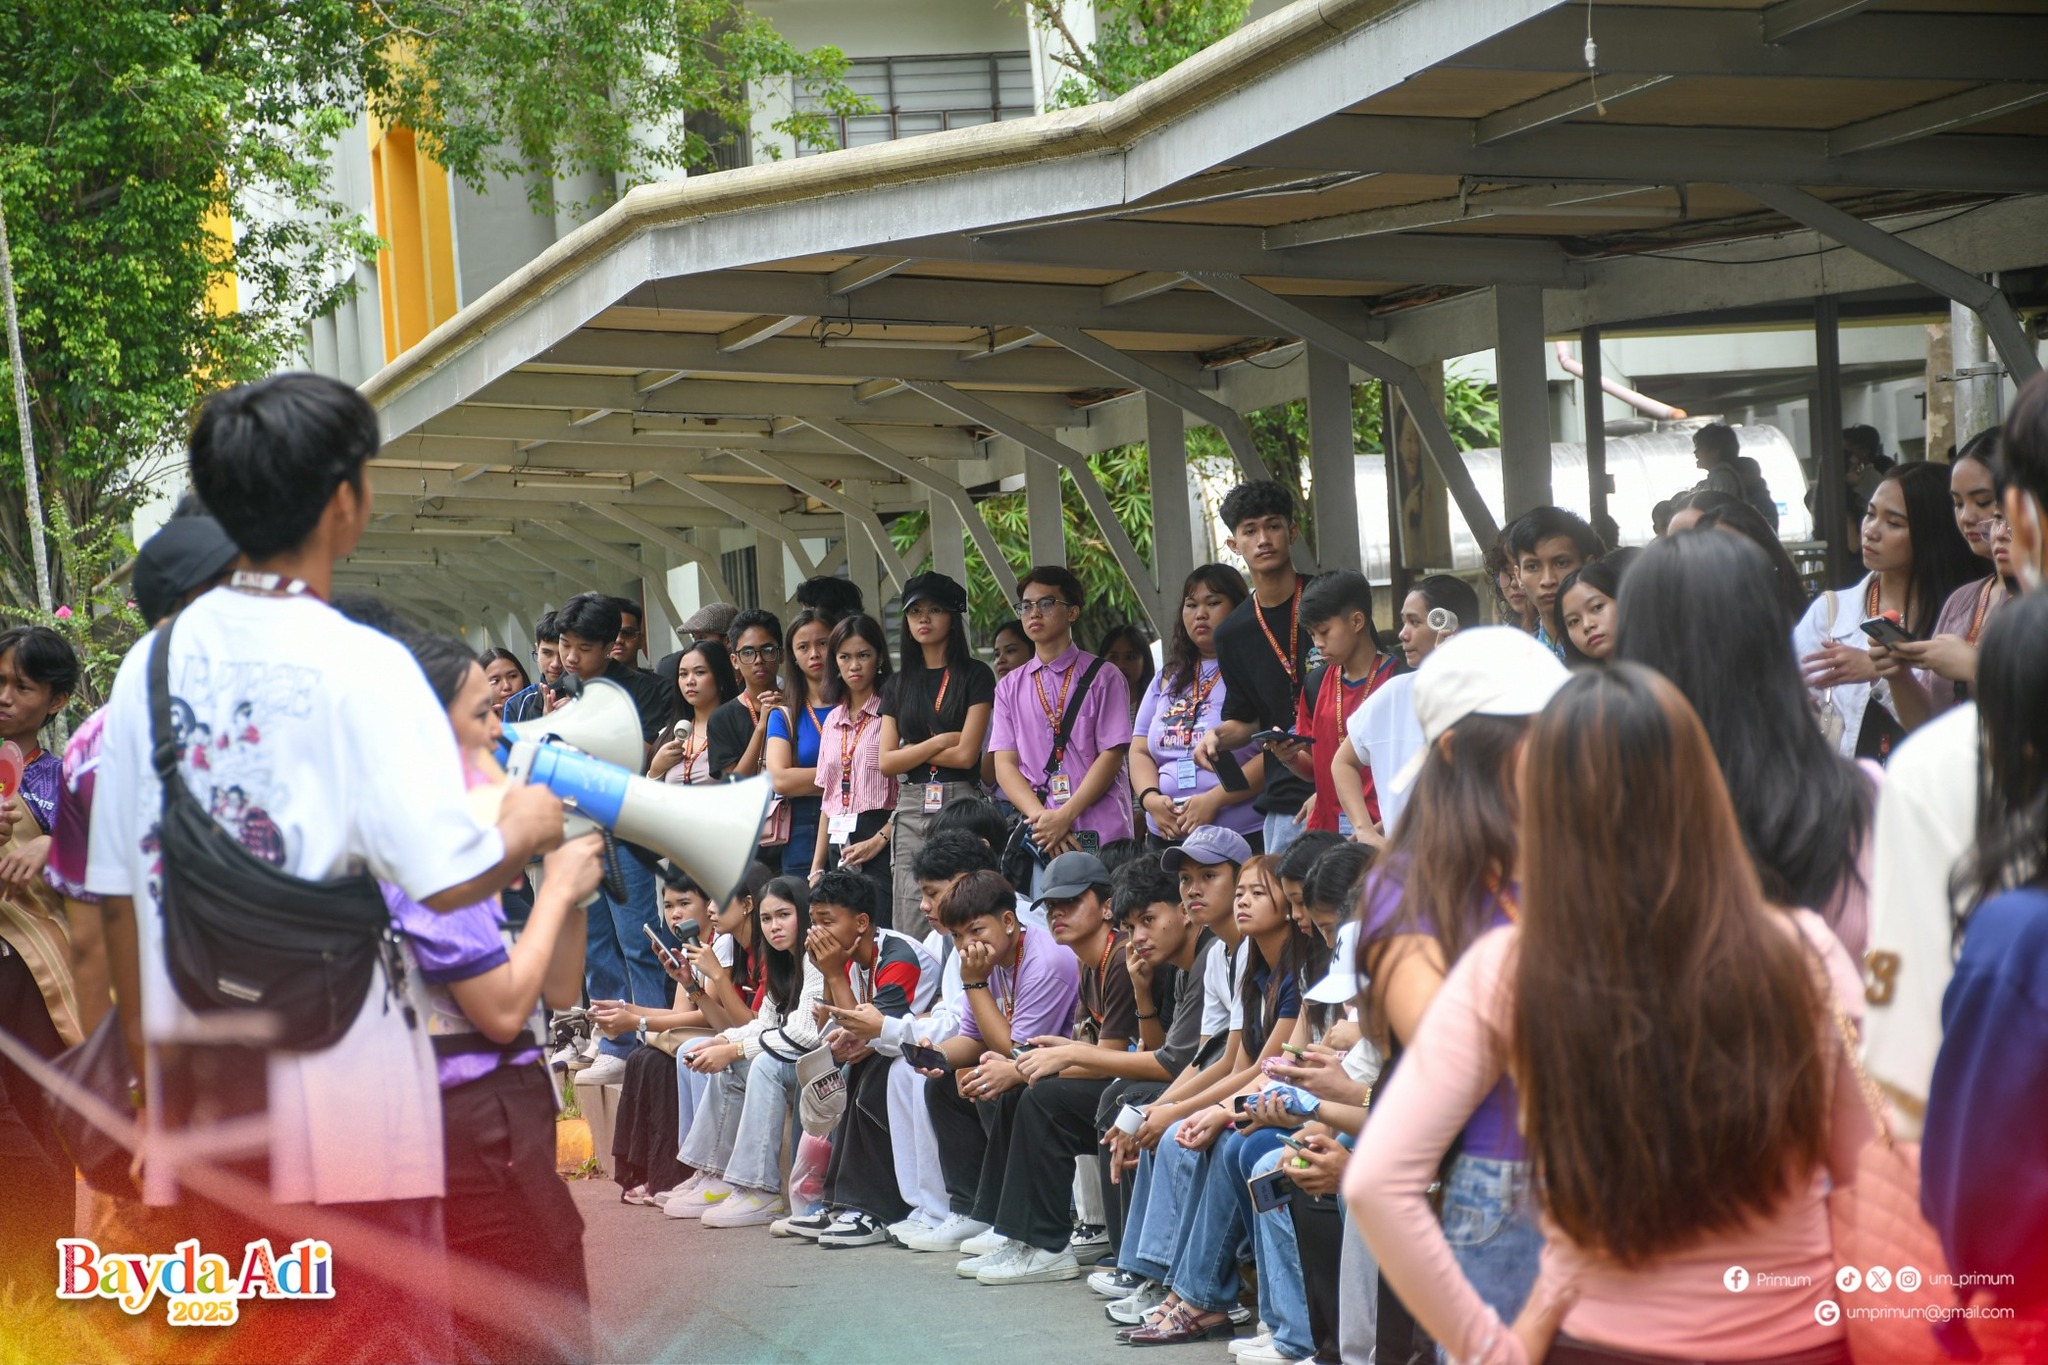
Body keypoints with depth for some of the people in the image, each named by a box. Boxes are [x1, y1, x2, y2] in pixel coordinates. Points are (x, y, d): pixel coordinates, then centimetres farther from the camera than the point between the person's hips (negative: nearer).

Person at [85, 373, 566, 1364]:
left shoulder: (153, 664, 6)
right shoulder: (359, 666, -11)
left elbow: (116, 895, 10)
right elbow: (449, 877, -18)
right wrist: (527, 829, 3)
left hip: (201, 1092, 6)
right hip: (346, 1094, -6)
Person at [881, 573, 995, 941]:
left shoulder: (975, 675, 2)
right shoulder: (899, 684, 16)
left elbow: (966, 754, -6)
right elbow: (886, 762, 7)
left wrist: (912, 750, 3)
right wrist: (940, 741, -3)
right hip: (910, 811, 4)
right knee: (913, 931, -1)